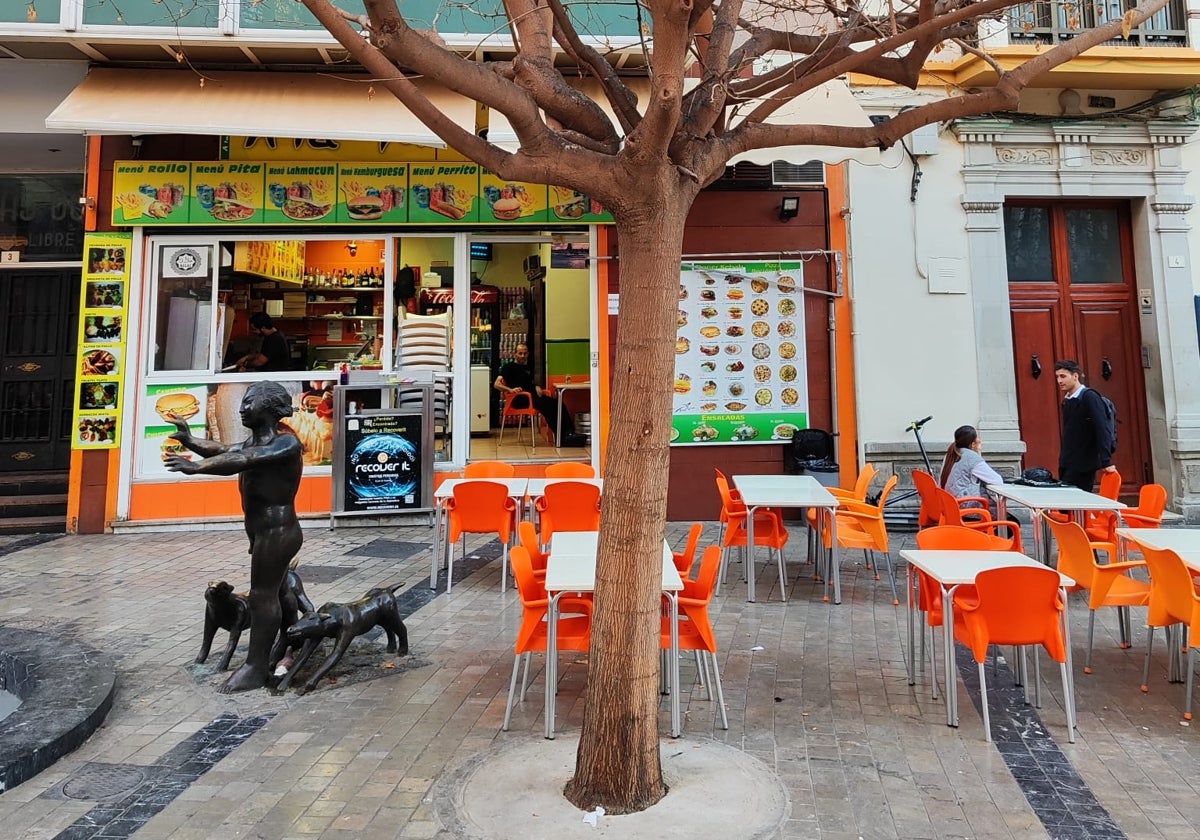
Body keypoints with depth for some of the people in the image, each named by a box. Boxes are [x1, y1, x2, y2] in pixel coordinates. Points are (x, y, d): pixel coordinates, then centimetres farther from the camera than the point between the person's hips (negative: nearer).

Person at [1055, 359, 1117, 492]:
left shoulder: (1089, 397, -9)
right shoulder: (1067, 401, 13)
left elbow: (1102, 430, -16)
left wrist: (1106, 462, -22)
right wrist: (1062, 461, 13)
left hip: (1083, 466, -7)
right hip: (1067, 465, 7)